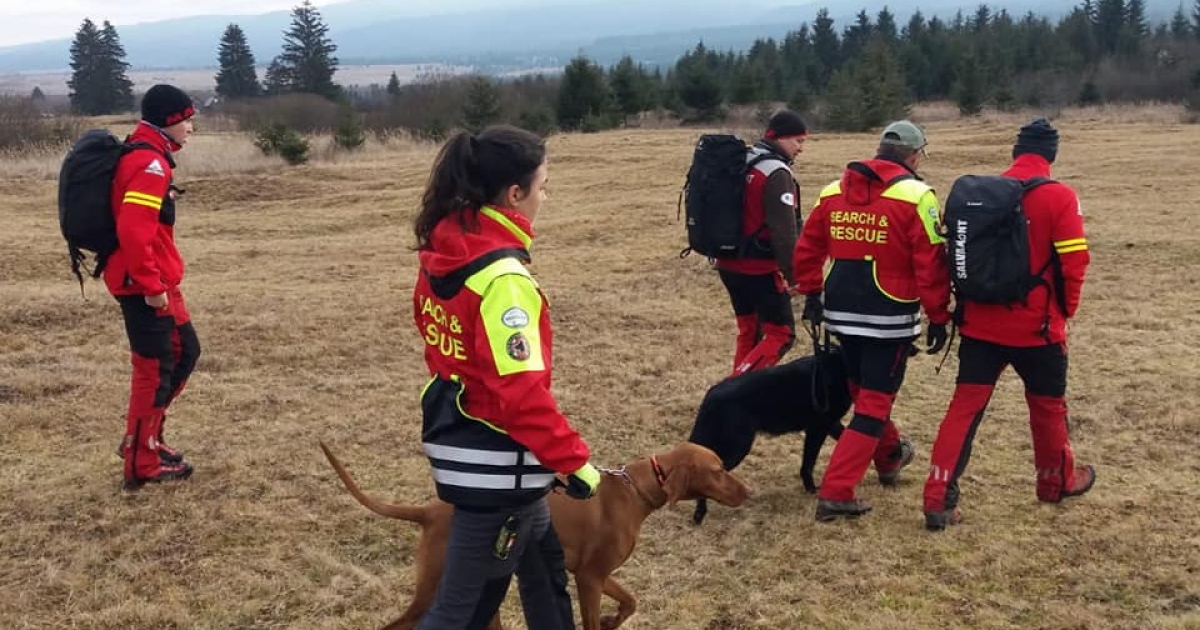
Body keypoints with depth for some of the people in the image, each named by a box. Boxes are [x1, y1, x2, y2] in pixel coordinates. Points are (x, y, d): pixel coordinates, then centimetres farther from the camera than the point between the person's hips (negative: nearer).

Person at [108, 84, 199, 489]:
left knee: (185, 352, 19)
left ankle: (142, 439, 28)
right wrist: (150, 285, -23)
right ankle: (142, 464, 11)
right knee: (155, 370, -1)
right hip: (144, 286, -10)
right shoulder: (150, 163, -18)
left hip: (158, 282, 10)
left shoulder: (146, 156, 15)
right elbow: (132, 230, -28)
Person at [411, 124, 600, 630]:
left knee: (543, 568, 25)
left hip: (457, 443, 9)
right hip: (495, 466, -9)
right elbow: (522, 392, -27)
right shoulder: (504, 279, -25)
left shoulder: (443, 253, 3)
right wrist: (573, 459, -16)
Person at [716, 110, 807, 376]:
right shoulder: (777, 173, -17)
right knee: (781, 334, -1)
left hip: (729, 264, 9)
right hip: (760, 269, -9)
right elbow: (784, 233, -21)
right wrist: (795, 276, -17)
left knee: (749, 332, 18)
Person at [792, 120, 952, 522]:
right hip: (888, 316, -6)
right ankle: (836, 493, -4)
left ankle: (889, 457, 46)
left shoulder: (834, 191, 5)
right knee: (874, 403, 1)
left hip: (842, 312, 6)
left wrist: (811, 294, 20)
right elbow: (931, 263, -13)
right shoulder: (916, 196, -12)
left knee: (862, 390, 24)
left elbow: (807, 248, 9)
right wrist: (939, 317, -6)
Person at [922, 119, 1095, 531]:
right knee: (1048, 405, 18)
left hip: (980, 323, 3)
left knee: (965, 407, 5)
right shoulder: (1060, 198, -10)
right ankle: (1057, 481, 38)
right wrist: (1065, 312, 5)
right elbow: (1073, 263, -11)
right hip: (1036, 326, -3)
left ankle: (939, 498, -2)